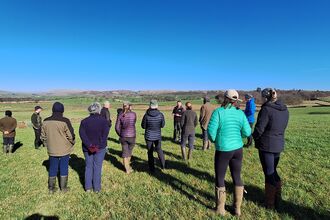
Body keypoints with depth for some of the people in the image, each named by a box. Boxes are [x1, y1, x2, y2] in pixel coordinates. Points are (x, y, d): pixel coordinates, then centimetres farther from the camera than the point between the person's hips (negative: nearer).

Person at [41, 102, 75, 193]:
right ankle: (63, 188, 21)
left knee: (52, 169, 16)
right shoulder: (65, 121, -18)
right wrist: (72, 143, 6)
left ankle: (51, 188, 28)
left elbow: (43, 136, 6)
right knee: (64, 168, 10)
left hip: (52, 150, 4)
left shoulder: (46, 121, -3)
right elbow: (71, 135, -13)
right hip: (64, 150, -4)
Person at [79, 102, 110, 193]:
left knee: (88, 167, 15)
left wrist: (89, 145, -13)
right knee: (97, 167, 8)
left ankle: (88, 187, 22)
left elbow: (82, 134, -9)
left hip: (87, 148, 3)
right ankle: (96, 188, 16)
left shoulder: (84, 121, 0)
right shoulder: (104, 121, -9)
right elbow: (105, 135, -15)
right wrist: (98, 146, -12)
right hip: (100, 148, -2)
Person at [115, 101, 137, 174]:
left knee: (125, 152, 13)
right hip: (132, 136, -1)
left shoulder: (120, 115, -6)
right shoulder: (133, 114, -9)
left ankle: (127, 169, 17)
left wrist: (120, 135, 10)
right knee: (129, 151, 21)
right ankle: (127, 165, 40)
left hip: (123, 136, 1)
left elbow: (117, 127, -4)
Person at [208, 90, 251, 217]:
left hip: (223, 150, -4)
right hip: (238, 149, 5)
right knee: (237, 177, 19)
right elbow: (247, 132, -1)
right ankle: (237, 208, 31)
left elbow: (211, 130, -16)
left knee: (220, 179, 12)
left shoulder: (218, 112, -13)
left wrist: (213, 139, 5)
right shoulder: (240, 113, -1)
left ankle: (220, 209, 25)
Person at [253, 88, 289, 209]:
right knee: (273, 171, 22)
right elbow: (281, 128, 10)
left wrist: (255, 138, 2)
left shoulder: (266, 109, -19)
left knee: (269, 173, 6)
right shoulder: (285, 110, 4)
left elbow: (259, 129, -17)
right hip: (279, 144, 7)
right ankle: (277, 198, 35)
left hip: (266, 145, -7)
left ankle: (271, 203, 20)